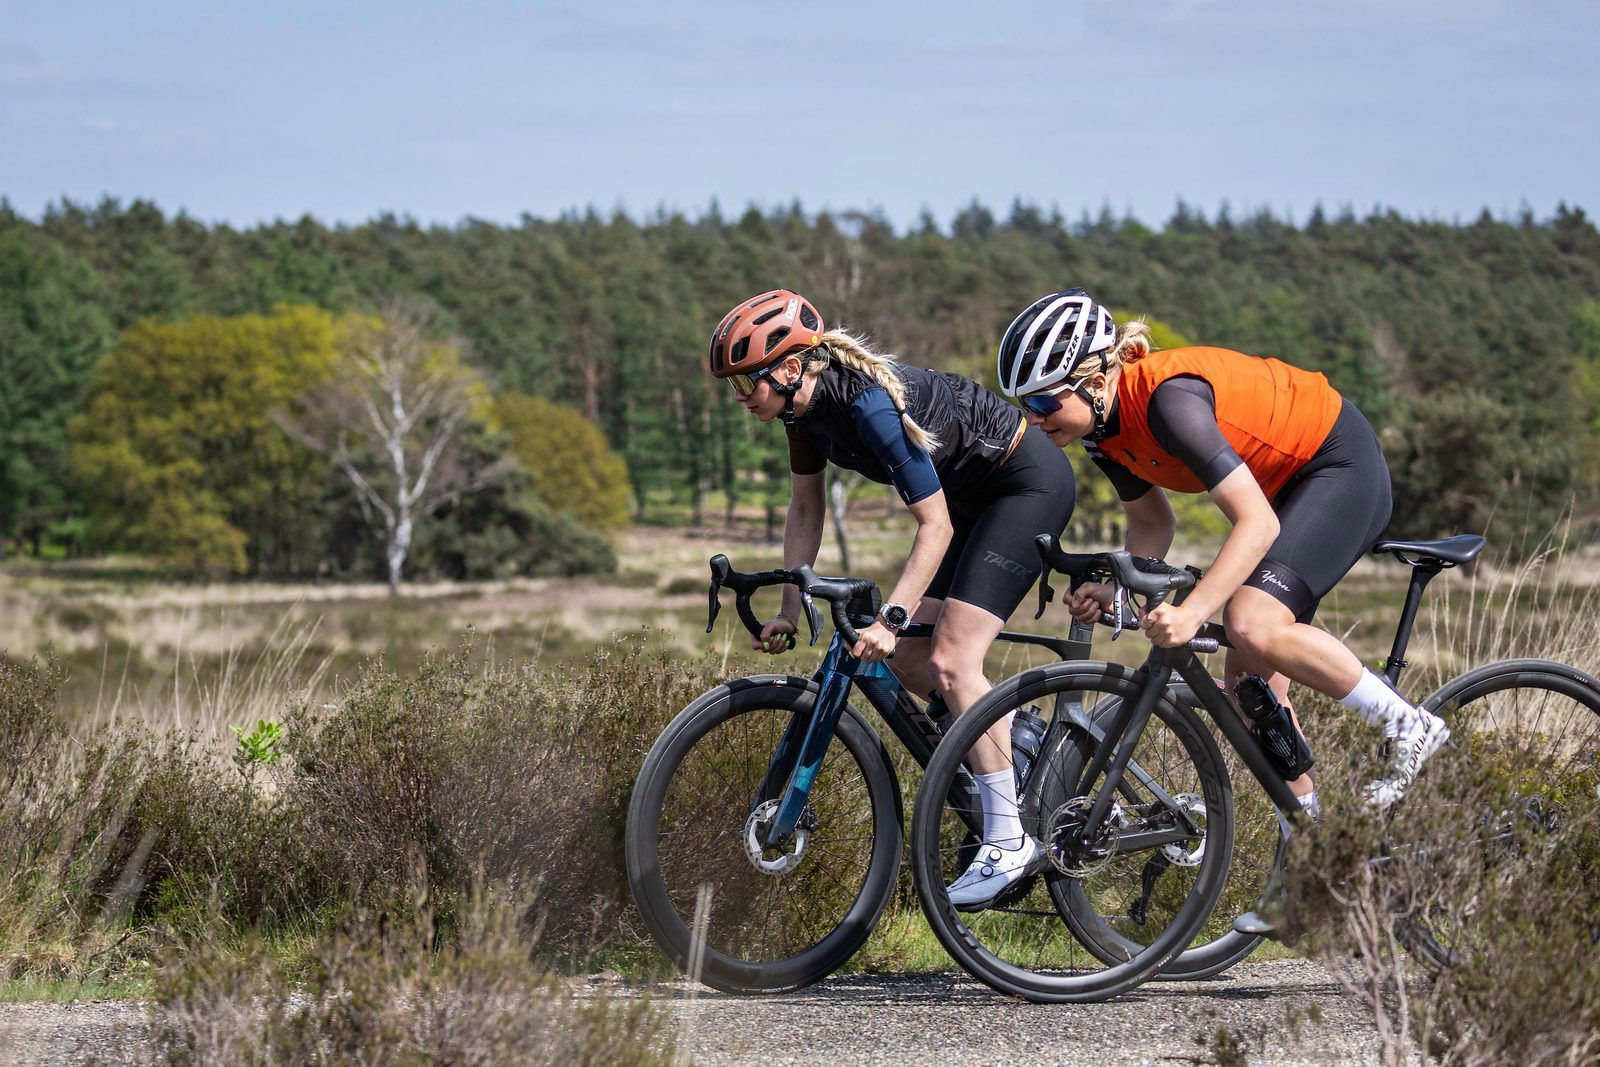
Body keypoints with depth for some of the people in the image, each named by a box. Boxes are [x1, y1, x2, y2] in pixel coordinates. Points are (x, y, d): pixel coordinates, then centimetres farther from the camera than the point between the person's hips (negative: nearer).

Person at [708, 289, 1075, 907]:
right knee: (903, 656, 2)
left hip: (1029, 482, -9)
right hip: (971, 493, 9)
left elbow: (935, 526, -29)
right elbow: (805, 510, 7)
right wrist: (790, 609, 2)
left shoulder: (867, 403, -31)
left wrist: (891, 617, -35)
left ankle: (1009, 842, -14)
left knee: (951, 659, -18)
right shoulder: (806, 403, -6)